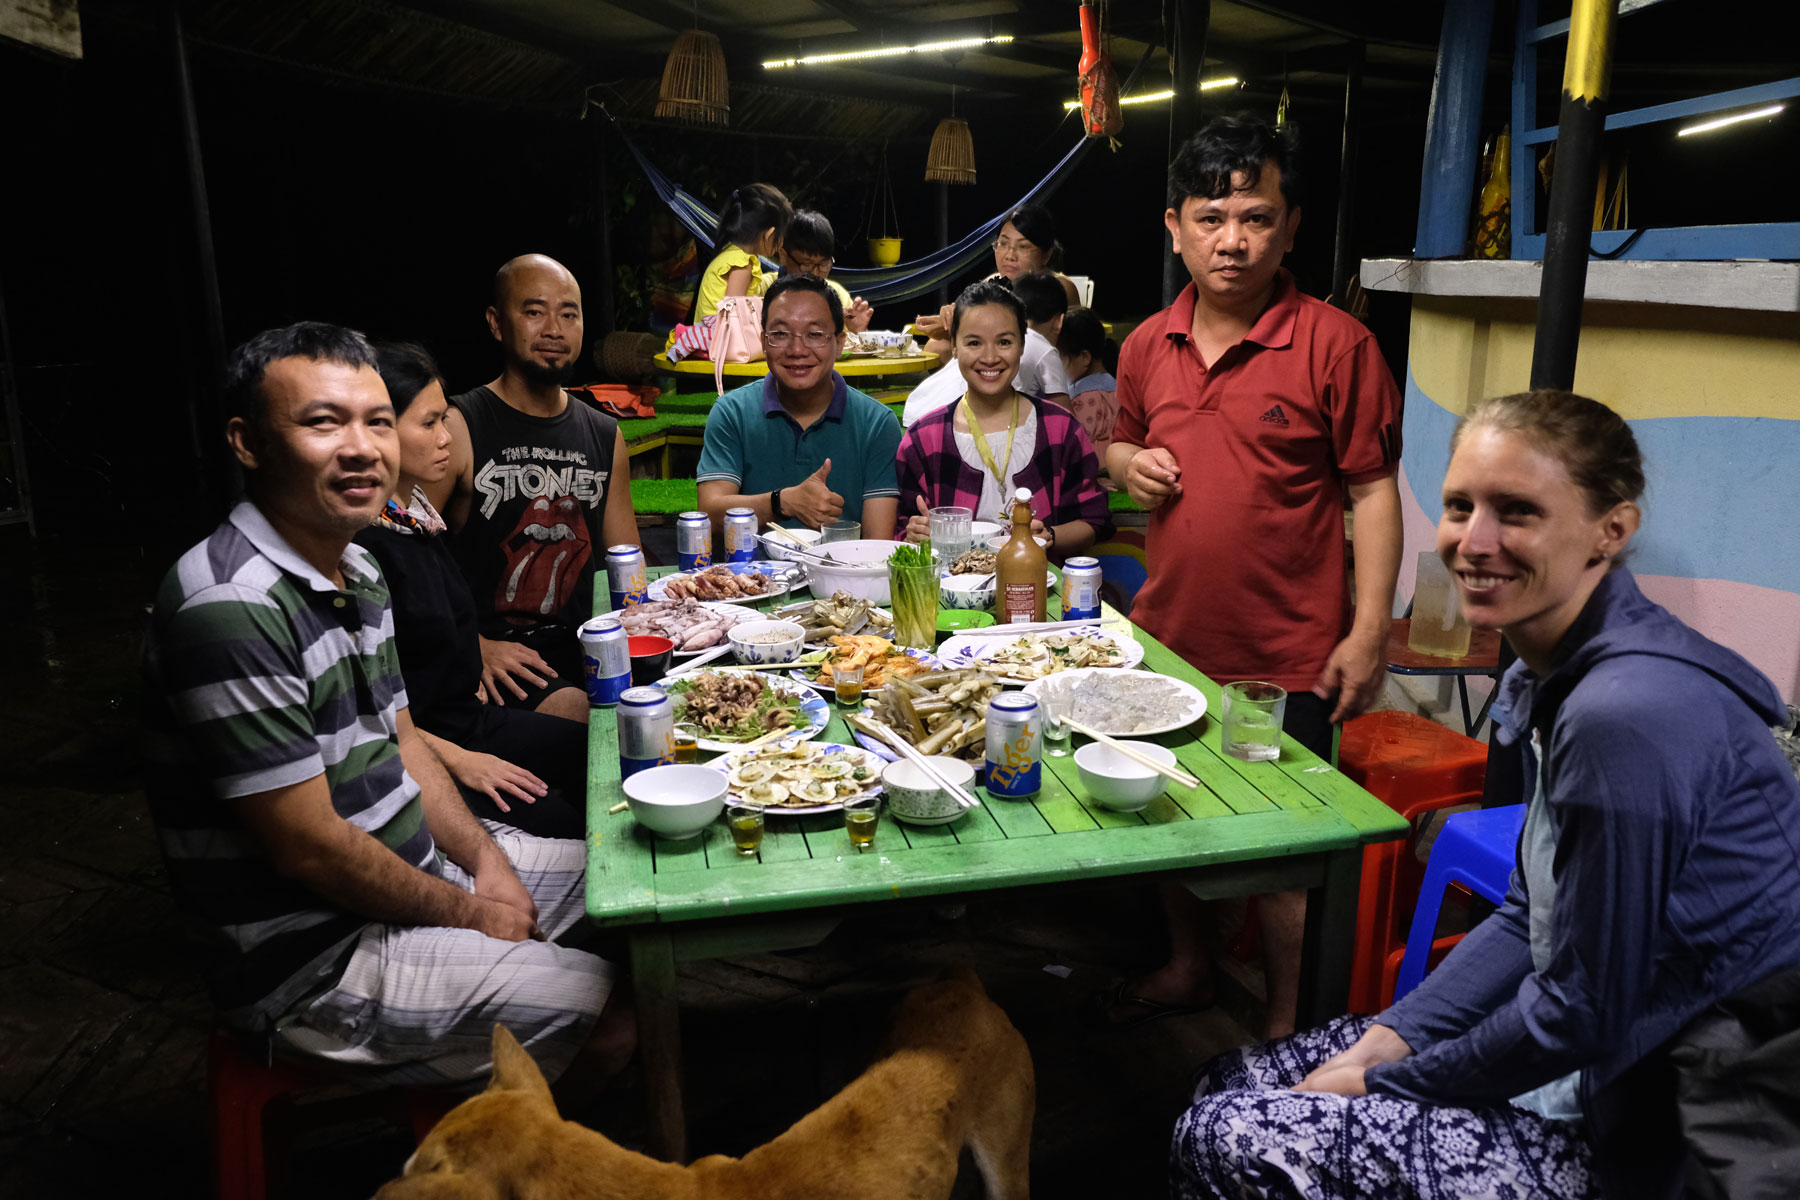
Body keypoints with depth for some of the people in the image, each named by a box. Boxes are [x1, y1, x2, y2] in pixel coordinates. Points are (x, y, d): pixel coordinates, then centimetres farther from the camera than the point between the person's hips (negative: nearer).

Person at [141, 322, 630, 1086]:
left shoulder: (355, 567, 5)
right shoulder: (231, 610, -27)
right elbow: (308, 847, -24)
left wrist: (486, 858, -1)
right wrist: (468, 913, -11)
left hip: (414, 865, 10)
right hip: (314, 959, -9)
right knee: (618, 1020, -15)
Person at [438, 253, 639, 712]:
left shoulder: (605, 436, 15)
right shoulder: (458, 429, -3)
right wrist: (473, 648, -16)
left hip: (585, 645, 5)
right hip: (496, 657, -5)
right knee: (572, 709, -33)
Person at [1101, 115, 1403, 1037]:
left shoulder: (1334, 345, -11)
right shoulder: (1147, 345, 4)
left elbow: (1373, 490, -9)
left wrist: (1369, 630, -13)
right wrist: (1131, 463, -4)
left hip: (1286, 655, -5)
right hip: (1167, 639, 6)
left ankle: (1288, 1030, 29)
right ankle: (1186, 964, 46)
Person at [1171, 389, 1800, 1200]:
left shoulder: (1627, 719, -29)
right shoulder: (1555, 676, 2)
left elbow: (1585, 1018, -22)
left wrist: (1384, 1083, -10)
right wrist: (1388, 1038, 0)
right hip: (1581, 1063, 9)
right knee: (1232, 1082, 9)